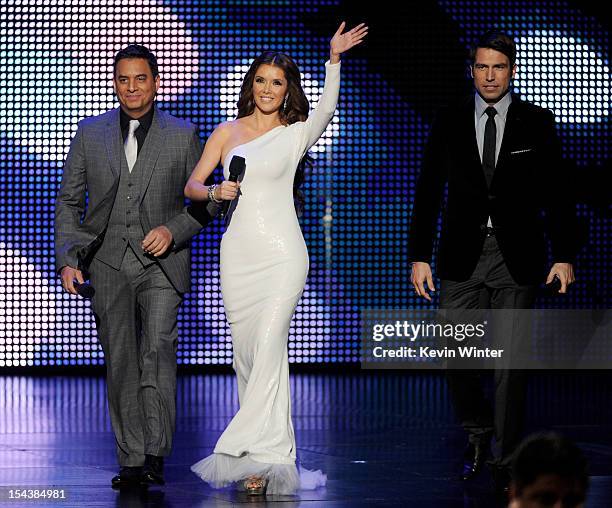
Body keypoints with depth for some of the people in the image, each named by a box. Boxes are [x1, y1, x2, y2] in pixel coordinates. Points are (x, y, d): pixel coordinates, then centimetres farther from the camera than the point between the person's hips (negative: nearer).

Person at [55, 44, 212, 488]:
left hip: (161, 263, -2)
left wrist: (173, 230, -10)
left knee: (158, 351, -19)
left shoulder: (183, 135, 6)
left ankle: (156, 455, -18)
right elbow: (69, 201, 11)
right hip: (108, 264, 2)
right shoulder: (91, 133, 10)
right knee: (120, 364, 2)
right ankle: (131, 461, 7)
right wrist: (68, 260, 1)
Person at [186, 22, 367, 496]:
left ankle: (255, 455, -15)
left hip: (282, 255, -4)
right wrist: (215, 191, -11)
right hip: (238, 255, 4)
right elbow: (191, 184, 11)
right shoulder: (226, 133, 11)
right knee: (246, 355, 4)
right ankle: (270, 455, 9)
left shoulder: (296, 134, 3)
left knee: (268, 350, -14)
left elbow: (327, 107, -16)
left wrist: (334, 60, -29)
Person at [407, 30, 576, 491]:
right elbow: (428, 193, 6)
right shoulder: (448, 123, 5)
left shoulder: (537, 123, 3)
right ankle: (478, 431, 24)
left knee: (511, 361, -1)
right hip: (463, 258, 1)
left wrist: (564, 256, -2)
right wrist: (419, 256, 1)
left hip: (516, 258, -1)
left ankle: (507, 461, 7)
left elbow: (555, 193, 4)